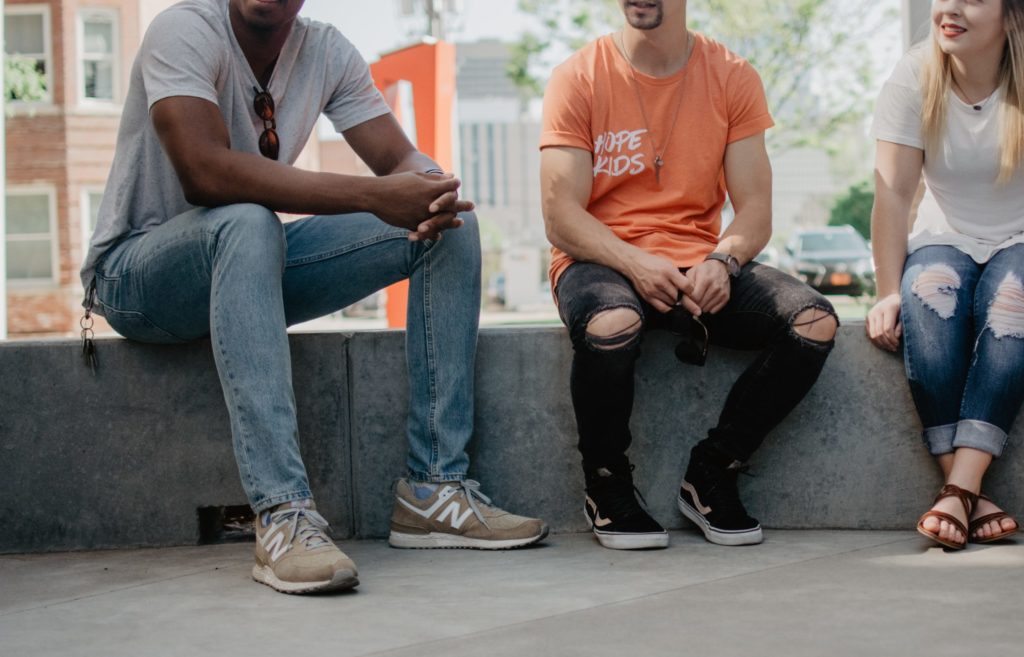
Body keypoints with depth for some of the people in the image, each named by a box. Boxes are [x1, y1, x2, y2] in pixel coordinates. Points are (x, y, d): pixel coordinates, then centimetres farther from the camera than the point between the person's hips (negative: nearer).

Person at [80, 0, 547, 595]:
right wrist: (375, 196, -36)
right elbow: (205, 172, -34)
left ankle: (435, 489, -14)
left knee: (452, 225, -8)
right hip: (137, 273, -6)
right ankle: (284, 514, -45)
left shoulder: (327, 51, 1)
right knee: (248, 222, -40)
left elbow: (404, 159, -3)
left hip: (258, 266, 7)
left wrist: (435, 191, -29)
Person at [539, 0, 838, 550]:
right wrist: (635, 264, -26)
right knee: (610, 325, -38)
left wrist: (722, 262, -20)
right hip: (602, 262, -3)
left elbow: (755, 211, 1)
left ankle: (710, 473, -5)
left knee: (814, 322, -21)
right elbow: (560, 219, -9)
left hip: (700, 265, 3)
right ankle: (606, 486, -11)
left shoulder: (732, 77, 5)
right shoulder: (578, 79, -2)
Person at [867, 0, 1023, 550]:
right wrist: (888, 293, -17)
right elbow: (893, 193, -10)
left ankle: (959, 489, -37)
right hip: (945, 241, 1)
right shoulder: (914, 80, -6)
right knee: (928, 292, -33)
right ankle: (969, 496, -35)